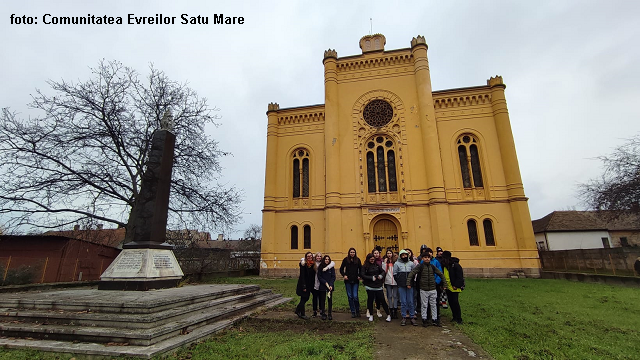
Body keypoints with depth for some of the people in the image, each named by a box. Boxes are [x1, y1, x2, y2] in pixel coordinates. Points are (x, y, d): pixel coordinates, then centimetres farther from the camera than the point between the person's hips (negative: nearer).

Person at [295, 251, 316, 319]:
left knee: (306, 298, 15)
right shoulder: (303, 264, -15)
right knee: (303, 299, 2)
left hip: (309, 285, 7)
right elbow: (302, 276, -17)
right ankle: (302, 314, 16)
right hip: (304, 284, -7)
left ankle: (298, 310, 33)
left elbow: (313, 275, 9)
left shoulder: (313, 264, 5)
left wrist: (313, 284, 4)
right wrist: (304, 287, -19)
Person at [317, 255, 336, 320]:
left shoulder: (331, 267, 0)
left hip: (330, 286, 0)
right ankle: (323, 314, 12)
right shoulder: (320, 268, 0)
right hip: (322, 286, 0)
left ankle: (329, 314, 12)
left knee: (330, 300, 3)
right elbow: (319, 277, -1)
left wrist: (331, 285, -12)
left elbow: (333, 277, -1)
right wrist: (325, 282, -11)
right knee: (322, 300, 3)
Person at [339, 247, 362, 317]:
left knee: (355, 296, -5)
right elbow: (341, 269, 9)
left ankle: (357, 311, 16)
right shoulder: (346, 260, 0)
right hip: (348, 281, 1)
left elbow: (361, 269, 13)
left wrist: (359, 276, 1)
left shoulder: (357, 260, 2)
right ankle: (353, 312, 17)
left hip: (355, 281, -1)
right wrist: (344, 275, -4)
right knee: (350, 297, 5)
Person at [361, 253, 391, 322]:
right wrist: (371, 278, -14)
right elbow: (362, 275, -11)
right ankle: (371, 315, 25)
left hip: (378, 286, 1)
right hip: (370, 287, -1)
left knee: (382, 300, 2)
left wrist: (381, 275, -10)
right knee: (370, 300, 8)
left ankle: (388, 315, 14)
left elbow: (383, 271, 11)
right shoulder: (365, 267, -4)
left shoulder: (377, 265, 4)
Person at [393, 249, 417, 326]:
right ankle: (404, 317, 11)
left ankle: (412, 317, 15)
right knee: (403, 302, 2)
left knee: (410, 301, 6)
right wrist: (399, 282, -1)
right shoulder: (397, 263, -1)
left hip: (409, 285, 1)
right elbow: (395, 274, 2)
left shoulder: (411, 263, 4)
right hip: (401, 286, -1)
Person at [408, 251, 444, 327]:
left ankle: (434, 319, 22)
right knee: (424, 305, 5)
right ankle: (424, 319, 16)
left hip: (432, 289, 3)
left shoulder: (432, 266, 4)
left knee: (433, 305, 11)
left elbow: (441, 274, 14)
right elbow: (411, 273, -12)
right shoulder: (420, 266, -7)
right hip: (423, 290, -3)